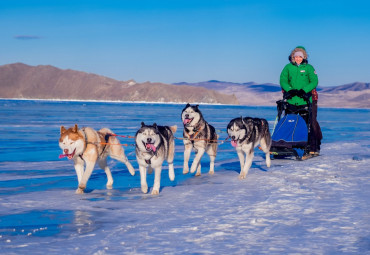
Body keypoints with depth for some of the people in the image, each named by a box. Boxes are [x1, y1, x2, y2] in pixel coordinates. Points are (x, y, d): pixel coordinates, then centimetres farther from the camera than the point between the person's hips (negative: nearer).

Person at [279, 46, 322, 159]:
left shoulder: (309, 68, 8)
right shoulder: (288, 67, 12)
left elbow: (314, 82, -2)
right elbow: (283, 81, 3)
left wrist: (304, 90, -17)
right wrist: (290, 90, -15)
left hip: (306, 100, -2)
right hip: (291, 100, 2)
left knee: (310, 124, -6)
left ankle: (312, 149, -5)